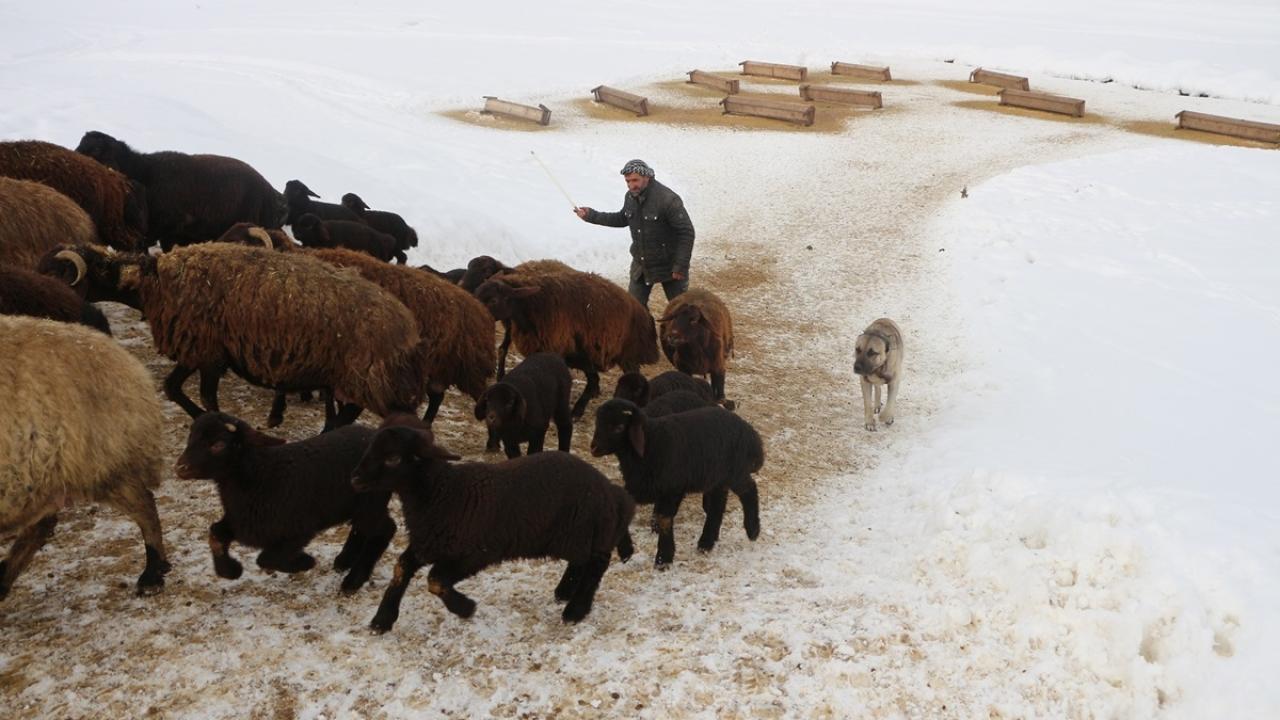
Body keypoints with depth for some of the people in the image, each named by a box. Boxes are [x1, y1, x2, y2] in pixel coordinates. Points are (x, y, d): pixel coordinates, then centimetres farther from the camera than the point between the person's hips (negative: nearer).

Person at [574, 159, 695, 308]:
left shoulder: (668, 199, -26)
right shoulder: (631, 197, -4)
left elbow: (687, 233, -22)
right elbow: (622, 219, 16)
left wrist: (681, 265, -22)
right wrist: (592, 216, 10)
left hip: (668, 266, -6)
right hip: (641, 264, 6)